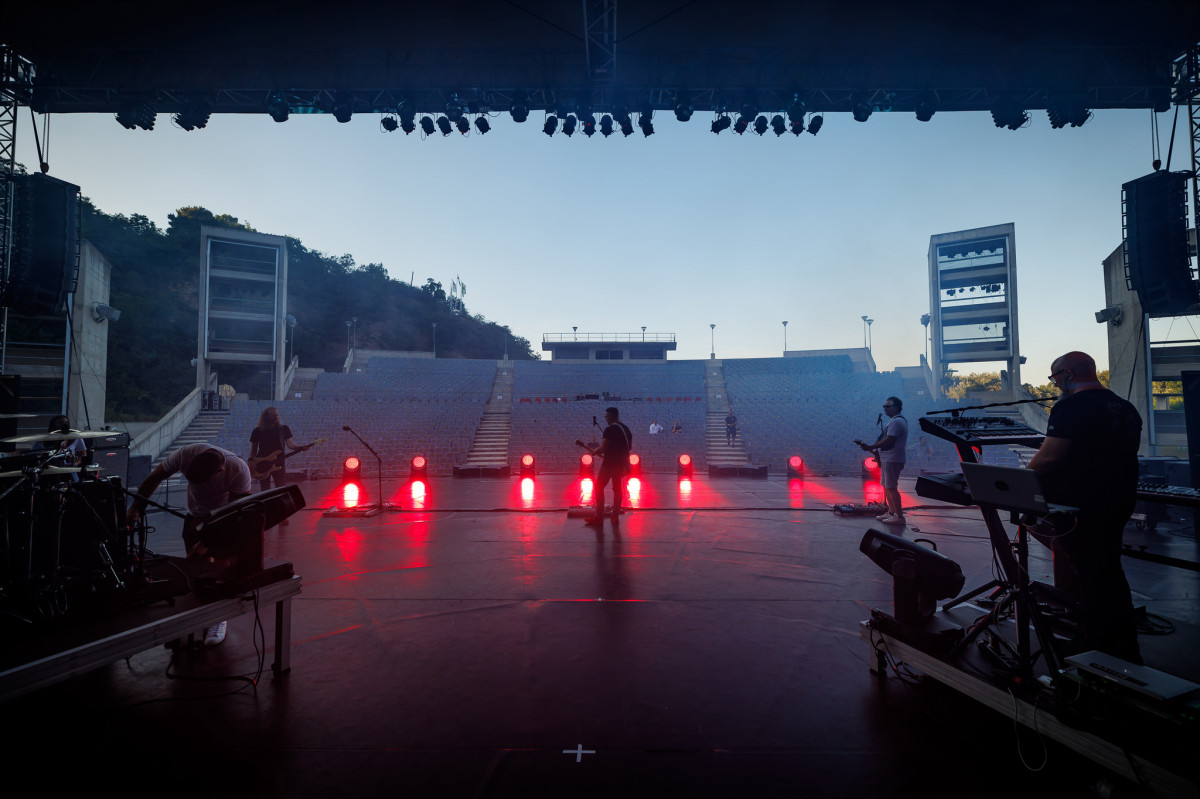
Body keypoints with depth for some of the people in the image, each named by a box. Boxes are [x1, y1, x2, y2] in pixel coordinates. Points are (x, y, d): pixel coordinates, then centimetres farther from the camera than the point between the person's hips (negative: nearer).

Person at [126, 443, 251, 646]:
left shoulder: (239, 471, -36)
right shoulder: (186, 454, -29)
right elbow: (154, 478, -10)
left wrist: (207, 544, -30)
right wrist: (136, 507, -19)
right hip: (195, 516, 3)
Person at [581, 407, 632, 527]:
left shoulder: (609, 430, -17)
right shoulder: (626, 428, 10)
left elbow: (602, 448, -19)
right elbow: (630, 447, 18)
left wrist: (593, 450, -1)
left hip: (610, 463, -8)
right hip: (621, 463, 8)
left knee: (598, 488, 2)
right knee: (617, 489, 13)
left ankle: (599, 517, 0)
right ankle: (616, 516, 15)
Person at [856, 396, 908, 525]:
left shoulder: (897, 421, -15)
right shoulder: (894, 421, 20)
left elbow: (888, 440, -21)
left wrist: (871, 447, -18)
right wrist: (876, 451, 17)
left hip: (892, 460, -11)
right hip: (886, 459, 11)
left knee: (891, 487, -9)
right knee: (886, 486, 15)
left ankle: (899, 516, -5)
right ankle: (891, 512, 23)